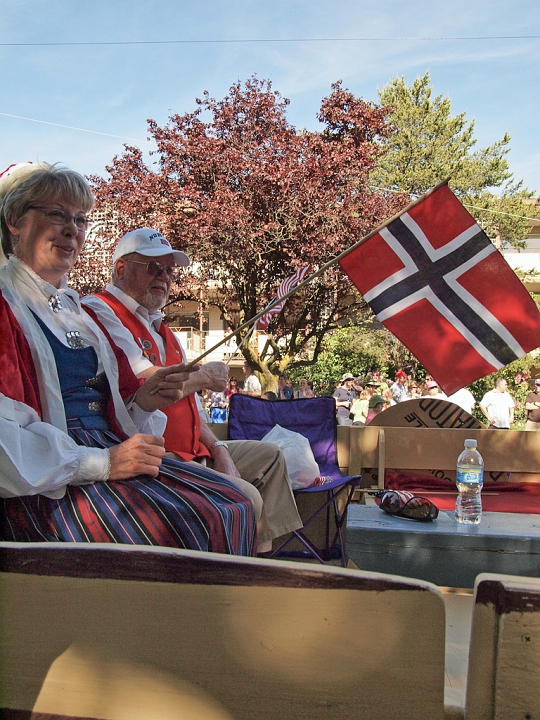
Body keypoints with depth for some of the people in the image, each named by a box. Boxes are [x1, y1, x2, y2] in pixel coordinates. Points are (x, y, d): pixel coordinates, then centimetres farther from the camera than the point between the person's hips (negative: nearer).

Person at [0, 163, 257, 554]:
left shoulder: (75, 309, 22)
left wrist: (142, 402, 0)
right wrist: (101, 463, -21)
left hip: (107, 452, 8)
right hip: (44, 486, -8)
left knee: (234, 504, -9)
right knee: (177, 526, -28)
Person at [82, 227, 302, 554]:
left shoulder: (159, 328, 22)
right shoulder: (99, 312, -10)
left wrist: (218, 449, 7)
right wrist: (205, 376, -6)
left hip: (193, 452, 11)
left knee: (268, 456, 20)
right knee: (242, 496, -26)